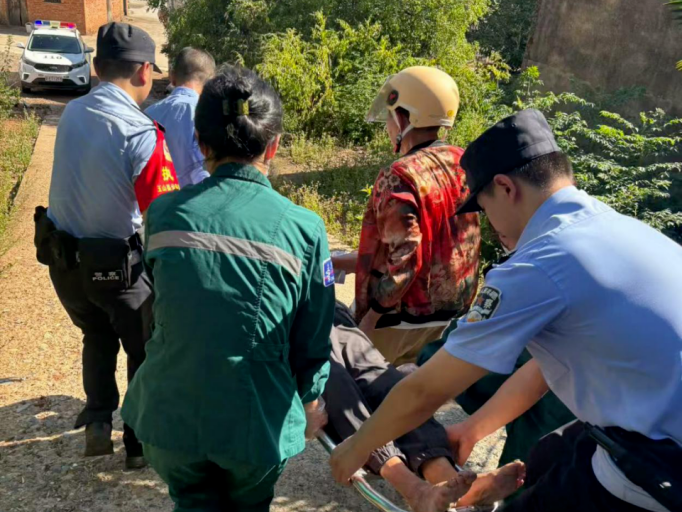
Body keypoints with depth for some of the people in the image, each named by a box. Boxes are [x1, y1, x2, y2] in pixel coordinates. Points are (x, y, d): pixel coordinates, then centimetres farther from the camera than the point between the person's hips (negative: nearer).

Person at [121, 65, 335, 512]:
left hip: (171, 417, 1)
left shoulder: (164, 214, -9)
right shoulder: (304, 228, -15)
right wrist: (310, 397, 15)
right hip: (256, 425, 0)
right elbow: (314, 337, -4)